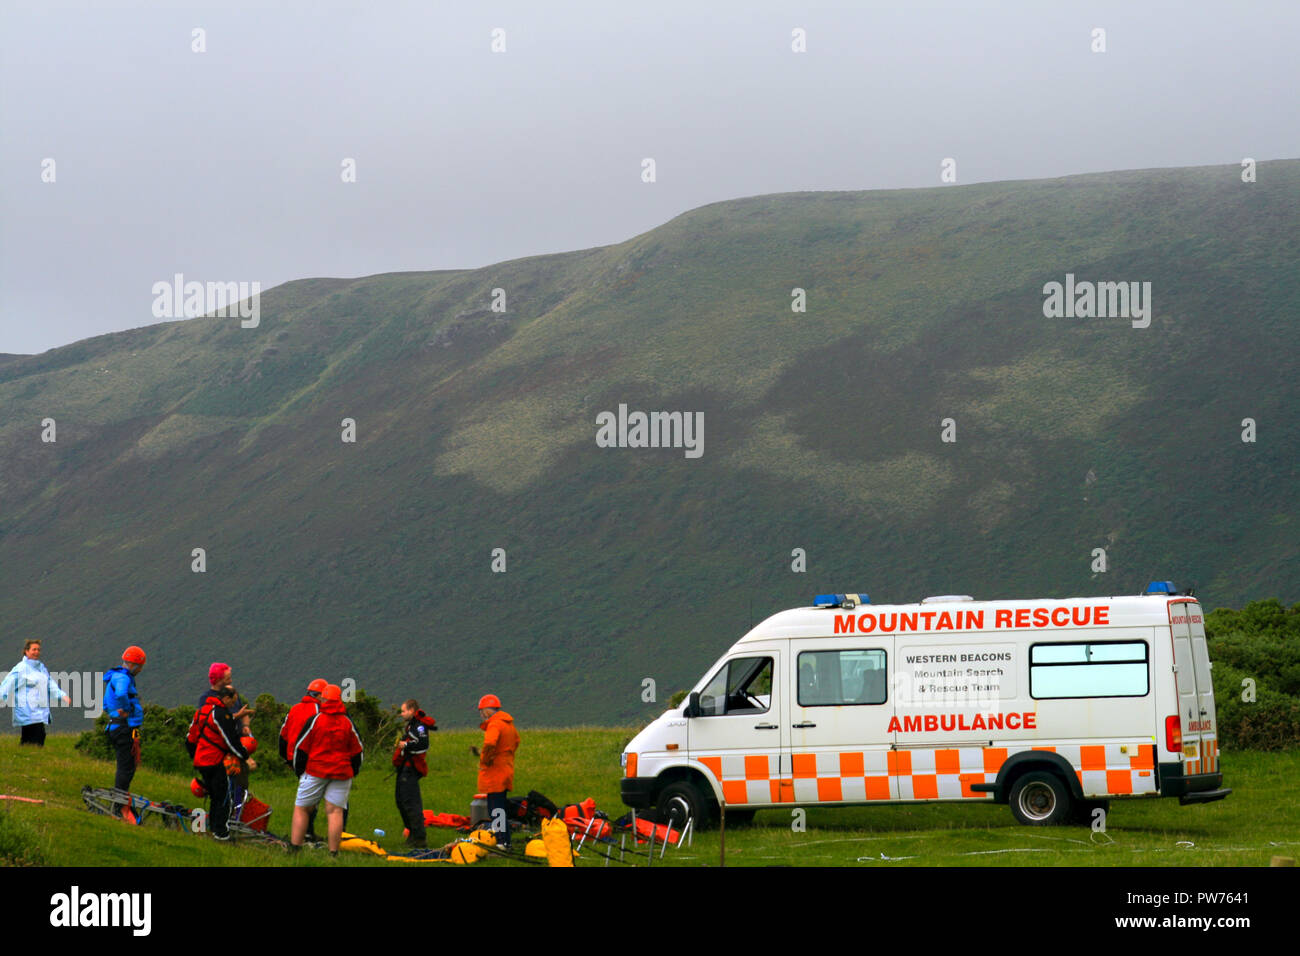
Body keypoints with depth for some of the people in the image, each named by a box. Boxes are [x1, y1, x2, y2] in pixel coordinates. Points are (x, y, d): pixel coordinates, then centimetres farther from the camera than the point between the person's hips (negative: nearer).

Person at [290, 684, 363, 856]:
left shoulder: (315, 720, -3)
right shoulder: (348, 724, 5)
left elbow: (300, 747, 0)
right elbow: (358, 751, 10)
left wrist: (299, 770, 11)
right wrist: (352, 773, 20)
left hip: (315, 771, -2)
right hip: (341, 773, 2)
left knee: (301, 808, 7)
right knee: (335, 811, 0)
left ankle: (294, 848, 4)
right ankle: (333, 852, -5)